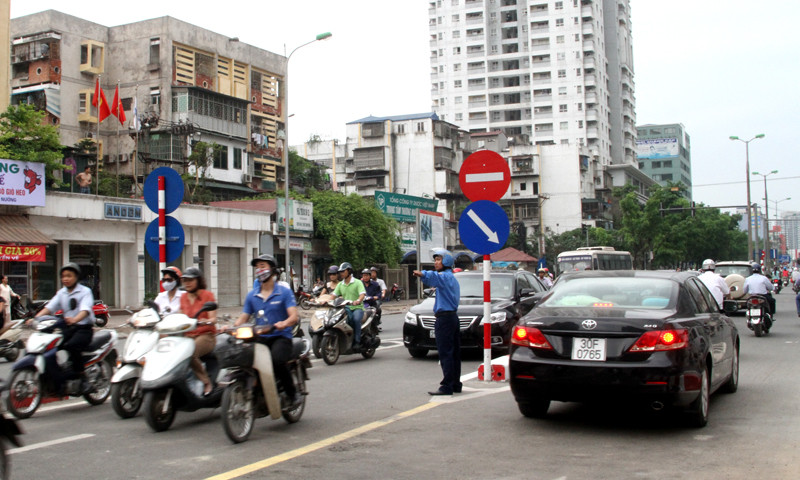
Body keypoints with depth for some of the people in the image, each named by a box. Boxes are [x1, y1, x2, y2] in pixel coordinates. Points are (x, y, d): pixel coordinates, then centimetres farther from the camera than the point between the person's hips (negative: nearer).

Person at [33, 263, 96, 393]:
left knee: (71, 345, -33)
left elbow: (85, 309, -21)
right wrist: (35, 318, -18)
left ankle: (82, 379, -24)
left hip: (84, 328, -6)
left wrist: (75, 319, -43)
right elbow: (50, 307, 1)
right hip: (68, 328, 6)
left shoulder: (85, 291, -3)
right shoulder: (61, 293, 15)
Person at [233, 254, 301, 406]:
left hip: (281, 337, -4)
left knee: (277, 360, -34)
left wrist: (284, 323, -31)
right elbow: (243, 318, 14)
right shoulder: (252, 296, 17)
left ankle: (293, 393, -12)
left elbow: (294, 315, -9)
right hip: (260, 338, 4)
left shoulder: (284, 292, 4)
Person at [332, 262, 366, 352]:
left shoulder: (357, 282, 0)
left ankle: (357, 342, -29)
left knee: (356, 318, -35)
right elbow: (334, 295, 8)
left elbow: (362, 294, -16)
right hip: (346, 308, 5)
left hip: (357, 308, -5)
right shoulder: (340, 284, 16)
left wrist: (358, 301, -37)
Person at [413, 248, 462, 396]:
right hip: (453, 316, 11)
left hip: (445, 317, -11)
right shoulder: (452, 278, 22)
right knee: (454, 353, 11)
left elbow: (435, 278, -34)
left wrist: (423, 274, -51)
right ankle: (456, 384, 16)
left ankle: (447, 386, -12)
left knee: (445, 354, -11)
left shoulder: (446, 276, -12)